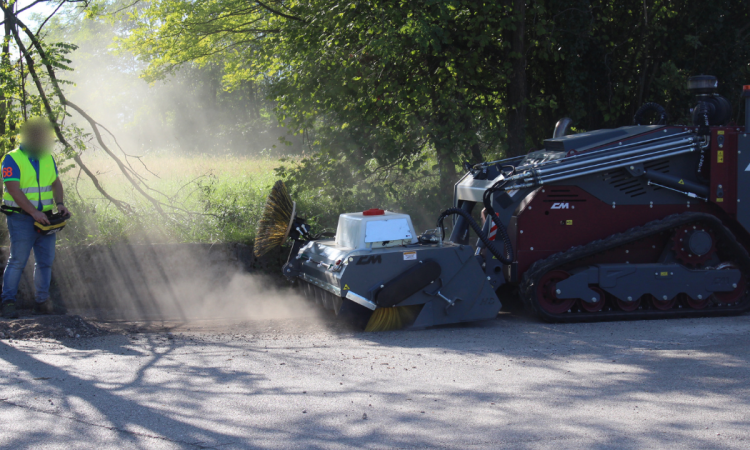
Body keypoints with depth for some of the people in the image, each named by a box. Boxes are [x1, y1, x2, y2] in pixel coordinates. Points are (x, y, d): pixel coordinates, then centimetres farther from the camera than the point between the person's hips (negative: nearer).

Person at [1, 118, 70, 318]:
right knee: (18, 261, -9)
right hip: (21, 219, -6)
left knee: (45, 261, 7)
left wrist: (59, 203, -4)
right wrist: (34, 212, -23)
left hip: (44, 218, 7)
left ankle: (42, 302, 15)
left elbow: (55, 183, 16)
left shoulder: (48, 159, 12)